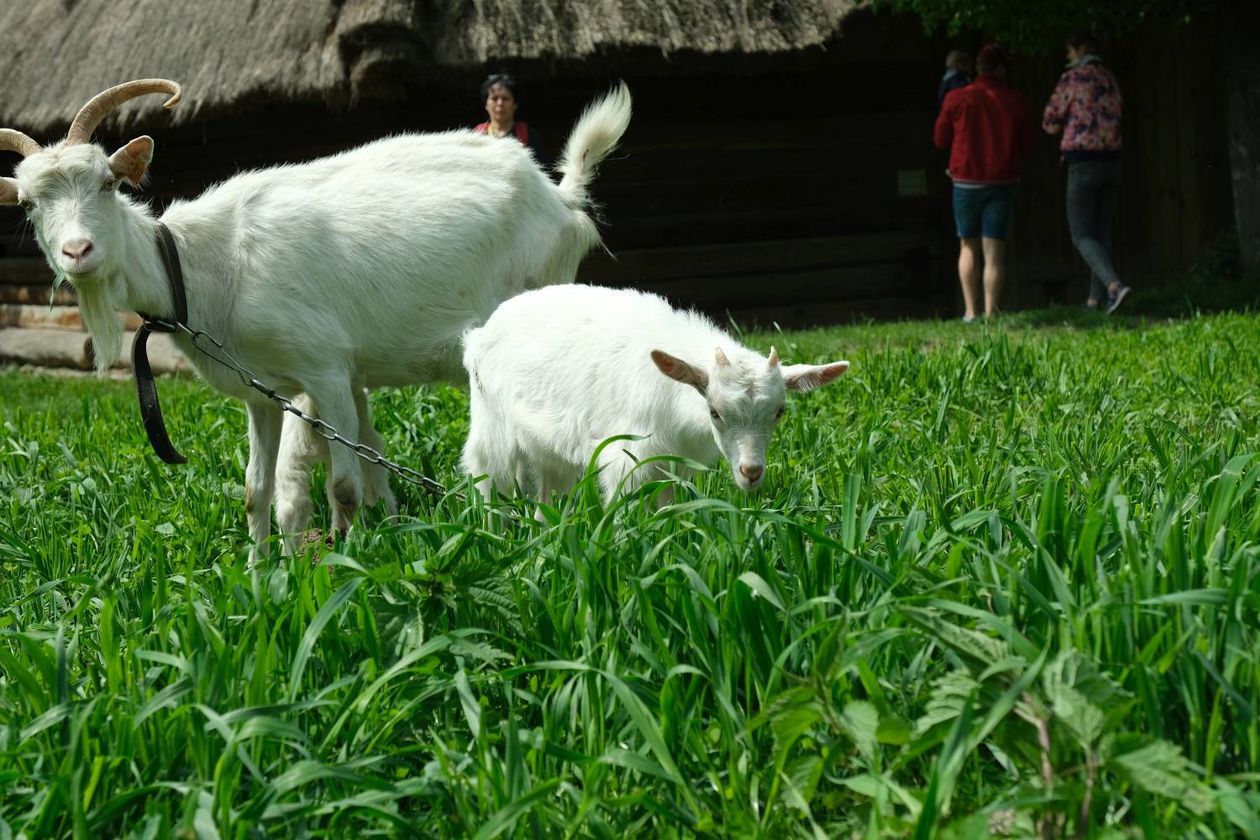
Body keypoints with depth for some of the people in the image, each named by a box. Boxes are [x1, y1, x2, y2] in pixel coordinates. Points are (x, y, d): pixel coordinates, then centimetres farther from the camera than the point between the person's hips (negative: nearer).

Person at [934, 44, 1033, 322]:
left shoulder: (957, 99, -5)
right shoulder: (1015, 101, -1)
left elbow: (940, 139, 4)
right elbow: (1026, 145, 6)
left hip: (967, 181, 0)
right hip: (1002, 182, 0)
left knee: (968, 246, 14)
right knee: (994, 250, 1)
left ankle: (970, 310, 6)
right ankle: (990, 313, -4)